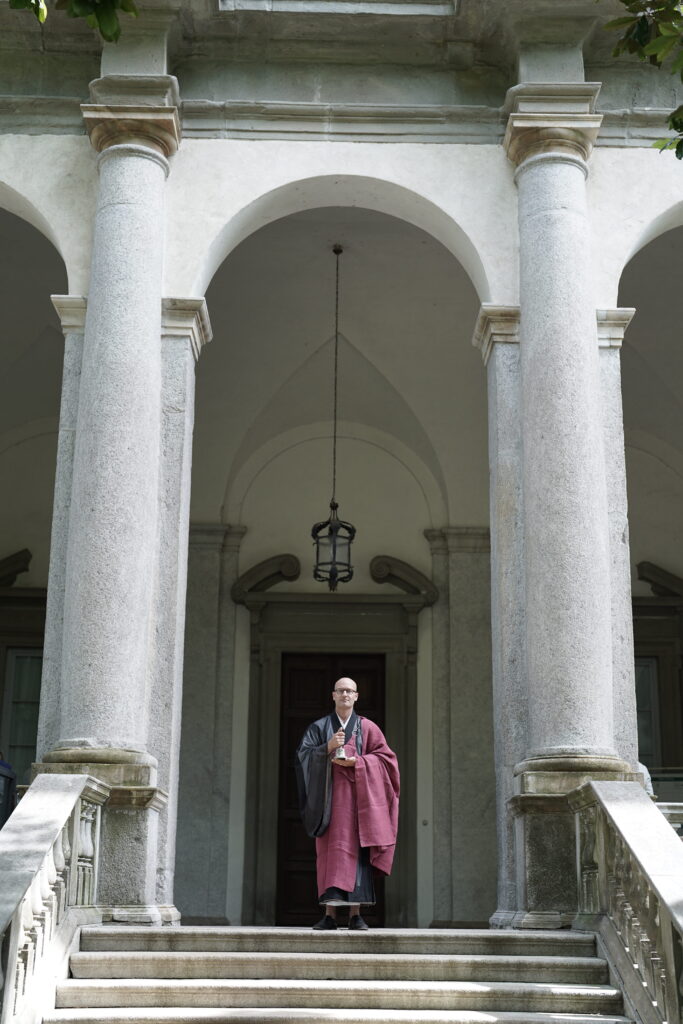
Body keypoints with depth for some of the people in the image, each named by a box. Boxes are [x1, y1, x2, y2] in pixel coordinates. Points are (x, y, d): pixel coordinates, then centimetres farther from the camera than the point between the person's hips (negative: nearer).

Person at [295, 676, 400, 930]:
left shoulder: (367, 728, 9)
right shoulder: (319, 727, 12)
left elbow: (384, 757, 3)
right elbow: (303, 754, 2)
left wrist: (356, 762, -11)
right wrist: (328, 747, -14)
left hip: (356, 794, -1)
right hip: (328, 796, 1)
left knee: (354, 850, -7)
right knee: (328, 851, -3)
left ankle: (355, 914, -5)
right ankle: (329, 914, -3)